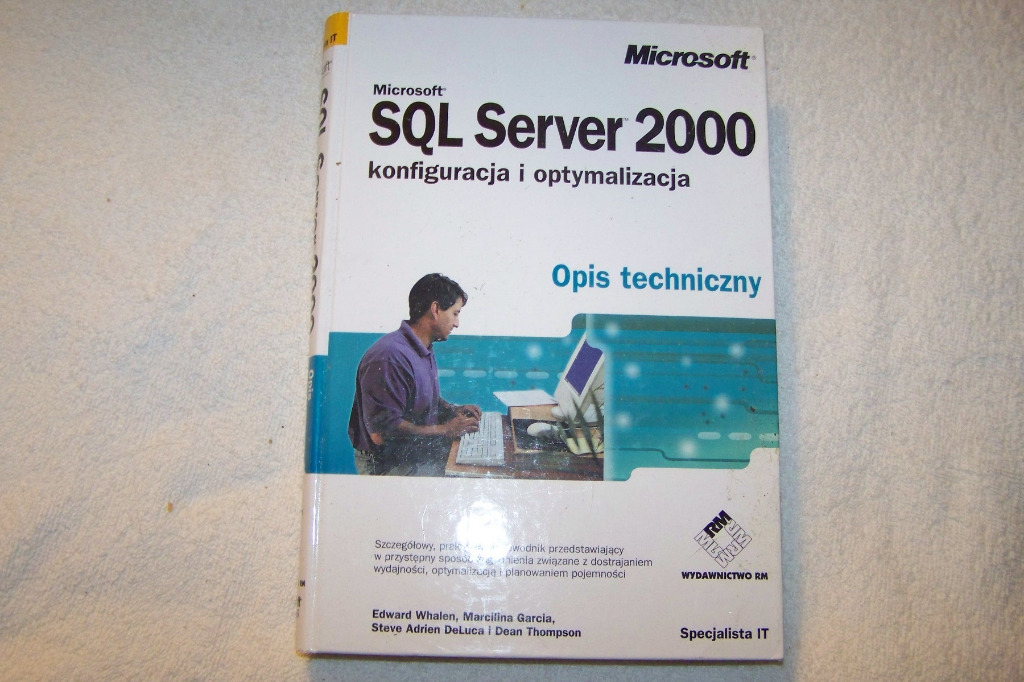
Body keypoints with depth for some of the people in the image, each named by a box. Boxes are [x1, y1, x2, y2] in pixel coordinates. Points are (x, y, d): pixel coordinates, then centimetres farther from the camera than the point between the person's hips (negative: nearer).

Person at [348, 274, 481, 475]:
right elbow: (381, 432, -28)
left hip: (419, 455, 10)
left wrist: (453, 410, 7)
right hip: (387, 466, -10)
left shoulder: (424, 350, 10)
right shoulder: (390, 357, -24)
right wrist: (444, 430, -20)